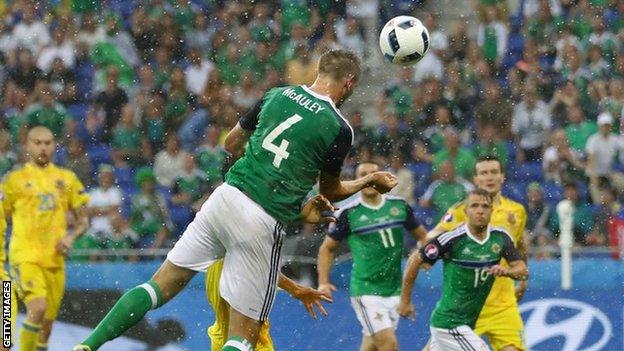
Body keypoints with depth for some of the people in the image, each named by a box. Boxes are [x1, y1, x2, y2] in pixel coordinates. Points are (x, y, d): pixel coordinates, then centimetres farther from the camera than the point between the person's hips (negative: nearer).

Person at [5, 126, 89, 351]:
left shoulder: (67, 179, 13)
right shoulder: (15, 179, 4)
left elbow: (82, 220, 17)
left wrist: (71, 236, -5)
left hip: (55, 259, 4)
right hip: (25, 257, -4)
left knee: (47, 324, 7)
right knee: (37, 308, -26)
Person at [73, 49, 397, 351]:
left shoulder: (277, 95, 9)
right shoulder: (339, 128, -4)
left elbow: (231, 144, 22)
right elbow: (331, 191, 12)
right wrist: (371, 180, 29)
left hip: (225, 198, 5)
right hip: (262, 224, -5)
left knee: (161, 286, 13)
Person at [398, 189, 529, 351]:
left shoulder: (500, 237, -1)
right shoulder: (452, 239, -18)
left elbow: (523, 270, 0)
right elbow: (415, 259, -9)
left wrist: (507, 271, -23)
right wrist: (405, 301, -3)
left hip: (467, 323, 7)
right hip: (449, 323, -7)